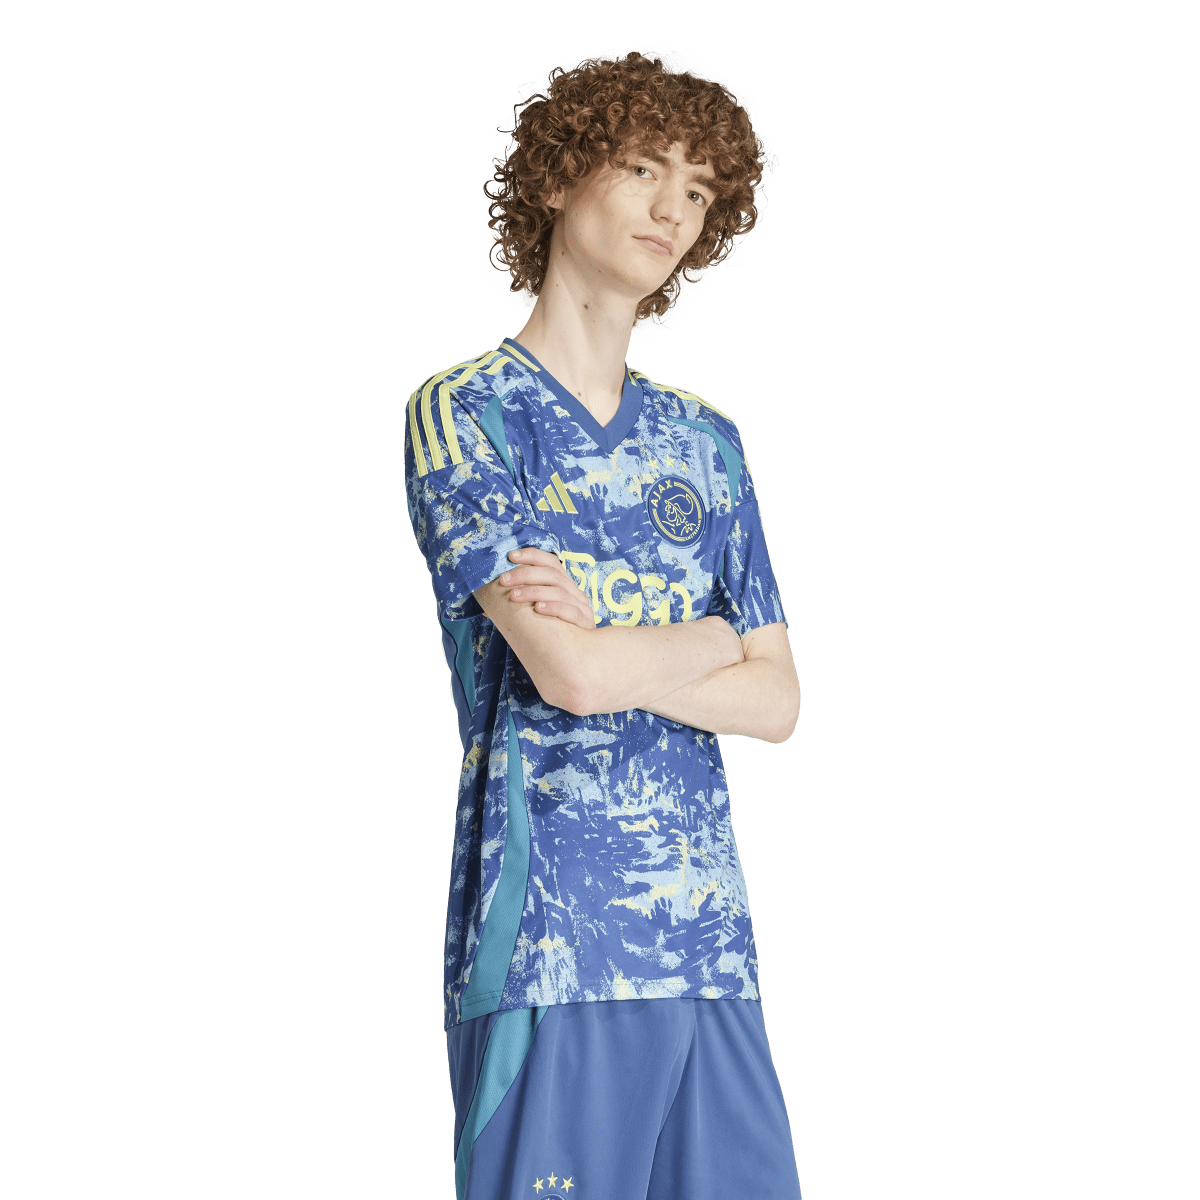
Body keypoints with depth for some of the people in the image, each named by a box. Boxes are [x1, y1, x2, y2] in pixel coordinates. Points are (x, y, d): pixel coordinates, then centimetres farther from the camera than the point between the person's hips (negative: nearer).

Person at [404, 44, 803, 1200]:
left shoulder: (703, 439, 14)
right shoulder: (462, 412, -3)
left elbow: (777, 704, 8)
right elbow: (569, 676, -15)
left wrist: (614, 651, -7)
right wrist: (712, 637, 3)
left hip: (708, 930, 5)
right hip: (549, 930, -5)